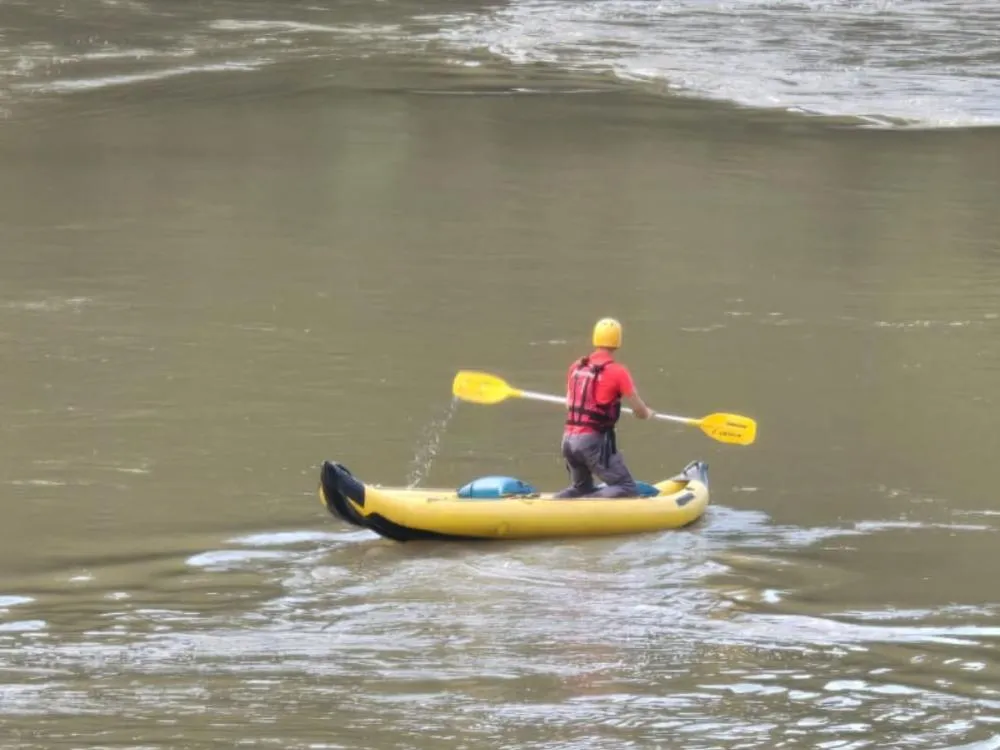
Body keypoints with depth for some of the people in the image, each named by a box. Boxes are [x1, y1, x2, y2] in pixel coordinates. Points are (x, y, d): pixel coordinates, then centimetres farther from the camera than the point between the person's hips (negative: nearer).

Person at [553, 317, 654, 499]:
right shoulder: (617, 371, -7)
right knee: (628, 490, -3)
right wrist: (647, 413, 20)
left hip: (568, 440, 7)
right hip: (594, 441, -7)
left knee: (581, 488, 27)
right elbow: (640, 412, -3)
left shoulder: (576, 367, 10)